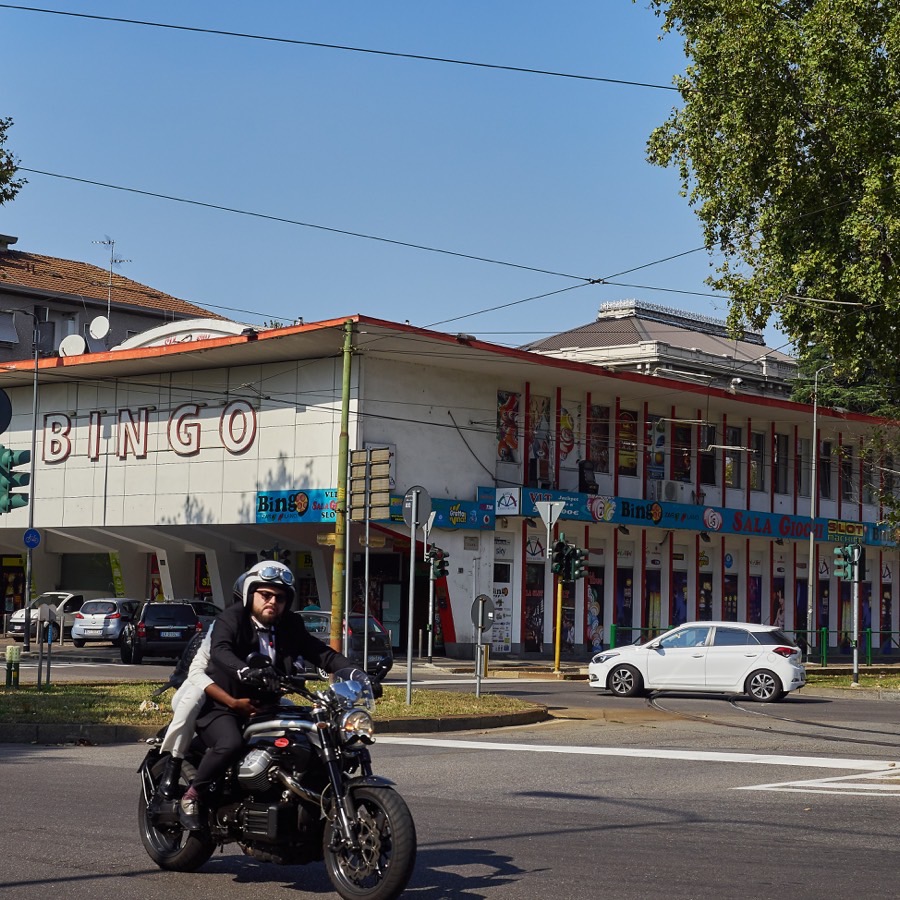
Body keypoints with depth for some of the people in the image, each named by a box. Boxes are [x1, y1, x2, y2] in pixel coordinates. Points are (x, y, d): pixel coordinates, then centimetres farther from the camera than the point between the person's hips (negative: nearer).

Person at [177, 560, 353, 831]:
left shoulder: (290, 627, 10)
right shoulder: (232, 619, -9)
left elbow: (322, 653, 3)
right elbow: (219, 651, -29)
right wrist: (245, 671, -49)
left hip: (263, 707, 6)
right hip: (222, 706, -6)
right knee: (230, 744, -34)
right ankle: (192, 796, -13)